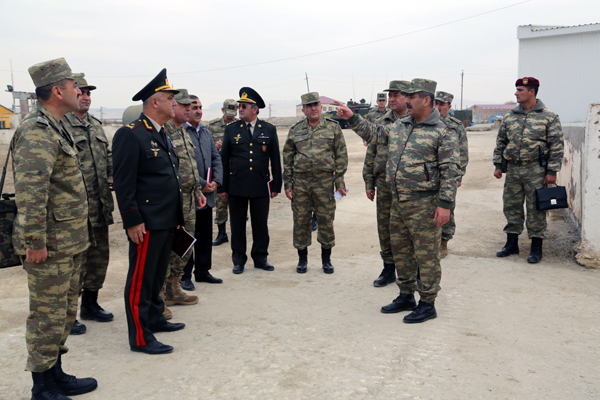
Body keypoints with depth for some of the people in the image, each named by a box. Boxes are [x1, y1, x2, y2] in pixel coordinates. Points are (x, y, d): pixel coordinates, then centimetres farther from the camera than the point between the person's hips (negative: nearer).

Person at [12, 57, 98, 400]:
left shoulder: (55, 128, 15)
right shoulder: (37, 133, -18)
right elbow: (29, 191, -27)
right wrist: (35, 242, -25)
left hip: (70, 243, 10)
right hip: (50, 246, -10)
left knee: (65, 311, 19)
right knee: (48, 315, 2)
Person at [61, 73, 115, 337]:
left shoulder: (96, 125, 16)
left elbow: (108, 156, 22)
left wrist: (112, 179, 6)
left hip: (100, 206, 8)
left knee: (99, 255, 15)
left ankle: (90, 305, 31)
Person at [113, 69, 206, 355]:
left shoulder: (164, 135, 16)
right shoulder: (130, 135, -13)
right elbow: (123, 182, -16)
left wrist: (177, 216, 21)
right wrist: (132, 221, -19)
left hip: (168, 221, 9)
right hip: (146, 223, -9)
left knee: (158, 274, 20)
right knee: (141, 278, 0)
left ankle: (154, 318, 34)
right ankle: (140, 337, 8)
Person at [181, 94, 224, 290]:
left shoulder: (206, 132, 14)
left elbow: (216, 158, 15)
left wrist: (216, 181, 0)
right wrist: (201, 185, -14)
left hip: (207, 193, 7)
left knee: (205, 235, 14)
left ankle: (202, 271, 27)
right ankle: (184, 276, 13)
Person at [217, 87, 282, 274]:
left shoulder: (269, 130, 4)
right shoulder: (231, 129, 4)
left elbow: (275, 160, 6)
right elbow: (224, 160, 5)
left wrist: (276, 185, 3)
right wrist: (222, 187, 2)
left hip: (261, 185, 0)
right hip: (236, 186, 0)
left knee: (260, 224, 7)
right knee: (237, 224, 6)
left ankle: (260, 257, 21)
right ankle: (239, 260, 18)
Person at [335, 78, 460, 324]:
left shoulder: (443, 133, -10)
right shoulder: (399, 126, 11)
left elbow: (450, 171, -13)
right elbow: (373, 133, 22)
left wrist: (445, 204, -18)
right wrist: (351, 118, 14)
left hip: (424, 205, -8)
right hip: (398, 202, 8)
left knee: (426, 255, 1)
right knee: (400, 251, 16)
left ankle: (427, 304, 14)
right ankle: (406, 297, 32)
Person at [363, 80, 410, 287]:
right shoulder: (380, 124, 10)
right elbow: (370, 155, 13)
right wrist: (369, 183, 8)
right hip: (384, 186, 4)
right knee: (385, 230, 11)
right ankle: (389, 270, 25)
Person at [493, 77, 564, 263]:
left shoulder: (549, 117, -4)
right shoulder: (510, 117, 9)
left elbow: (557, 145, -5)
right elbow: (500, 142, 15)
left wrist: (552, 171, -10)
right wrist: (498, 165, 9)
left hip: (536, 171, -4)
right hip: (512, 171, 5)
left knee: (536, 210, 1)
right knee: (511, 207, 10)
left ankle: (536, 248, 12)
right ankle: (512, 244, 22)